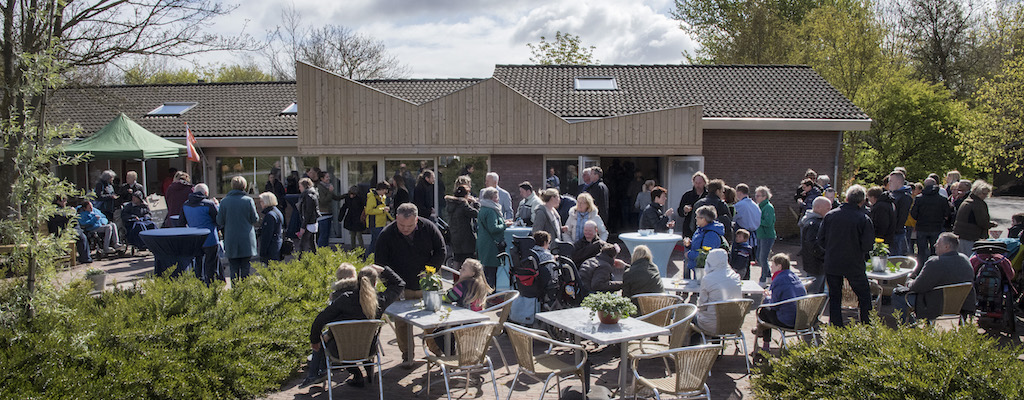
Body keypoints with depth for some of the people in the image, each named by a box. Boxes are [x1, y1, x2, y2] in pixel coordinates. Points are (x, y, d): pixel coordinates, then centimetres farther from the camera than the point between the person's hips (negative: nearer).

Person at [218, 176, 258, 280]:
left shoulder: (224, 201, -2)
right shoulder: (248, 200, -6)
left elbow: (220, 222, -1)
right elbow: (254, 220, -1)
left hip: (231, 240, 1)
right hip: (246, 240, -1)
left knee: (233, 268, 6)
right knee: (245, 267, 5)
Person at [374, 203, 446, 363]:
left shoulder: (428, 228, -7)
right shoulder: (386, 234, -10)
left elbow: (441, 251, 4)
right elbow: (380, 261, -3)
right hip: (401, 289, -1)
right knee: (402, 324, 0)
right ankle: (407, 354, 18)